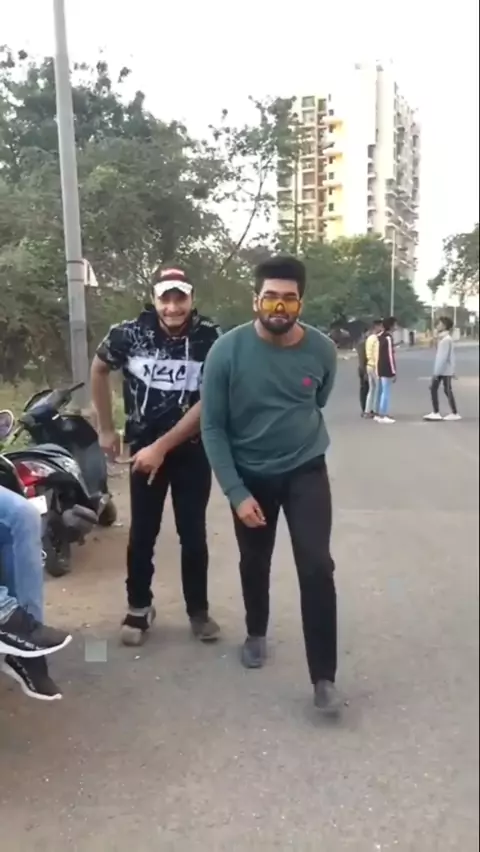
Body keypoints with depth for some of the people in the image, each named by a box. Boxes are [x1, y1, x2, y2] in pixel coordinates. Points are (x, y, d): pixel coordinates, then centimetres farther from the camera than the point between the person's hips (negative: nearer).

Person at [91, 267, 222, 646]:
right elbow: (99, 370, 9)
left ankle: (198, 609, 25)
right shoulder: (130, 333, -9)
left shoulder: (211, 338, -13)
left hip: (193, 450, 0)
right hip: (143, 447, 1)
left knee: (193, 534, 7)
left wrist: (162, 447, -18)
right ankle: (139, 607, 26)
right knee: (142, 533, 6)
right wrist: (106, 429, 10)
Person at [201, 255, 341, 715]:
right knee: (254, 563, 17)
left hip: (306, 470, 0)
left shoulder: (321, 350, -12)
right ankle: (256, 633, 45)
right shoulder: (227, 351, -18)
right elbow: (212, 427, -14)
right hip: (250, 475, 0)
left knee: (317, 568, -10)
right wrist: (236, 493, -18)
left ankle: (323, 677, 4)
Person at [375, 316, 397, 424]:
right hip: (387, 370, -9)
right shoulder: (388, 338, -16)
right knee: (386, 392, -5)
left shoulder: (381, 336, 12)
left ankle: (379, 414, 18)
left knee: (381, 391, 14)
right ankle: (383, 415, -4)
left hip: (381, 369, 9)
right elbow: (390, 356, -19)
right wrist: (394, 372, -17)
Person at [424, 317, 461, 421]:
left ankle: (455, 413, 7)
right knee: (433, 388, 9)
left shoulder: (446, 339, -18)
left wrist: (437, 371, -22)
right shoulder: (444, 338, 13)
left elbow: (443, 357, -23)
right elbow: (451, 356, 18)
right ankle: (435, 413, 11)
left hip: (445, 371, -10)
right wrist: (452, 370, 21)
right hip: (442, 370, 10)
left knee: (448, 391, -2)